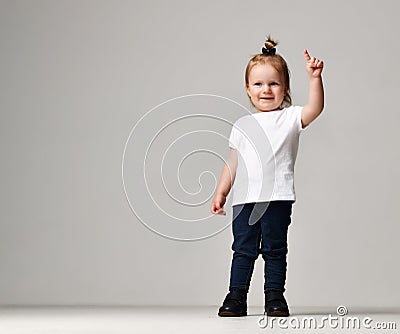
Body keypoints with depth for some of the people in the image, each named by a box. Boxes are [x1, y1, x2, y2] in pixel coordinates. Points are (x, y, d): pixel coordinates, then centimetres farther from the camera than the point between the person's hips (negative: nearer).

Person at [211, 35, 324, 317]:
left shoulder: (290, 117, 4)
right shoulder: (243, 125, 15)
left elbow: (315, 108, -15)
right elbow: (233, 164, 17)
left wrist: (315, 78, -26)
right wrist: (221, 193, 10)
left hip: (278, 197, -3)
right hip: (245, 198, 3)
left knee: (275, 249, 3)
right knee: (243, 249, 6)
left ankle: (275, 296, 11)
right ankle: (237, 296, 12)